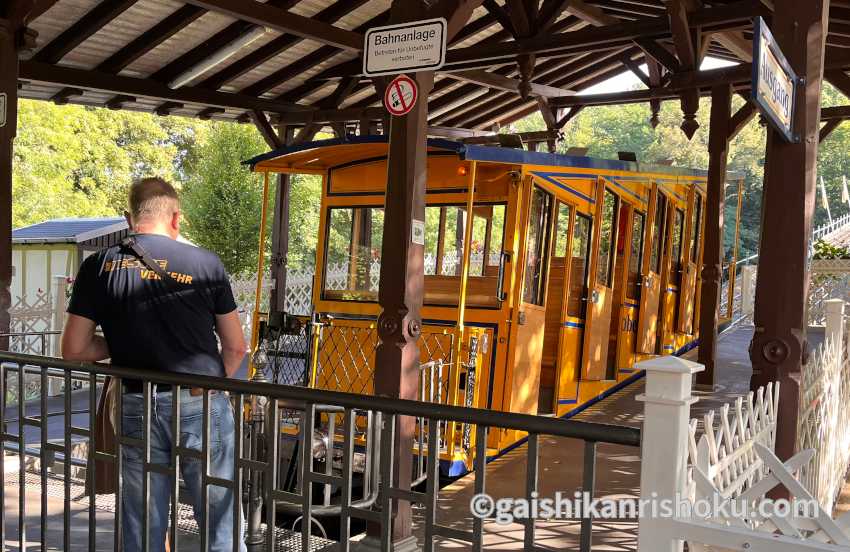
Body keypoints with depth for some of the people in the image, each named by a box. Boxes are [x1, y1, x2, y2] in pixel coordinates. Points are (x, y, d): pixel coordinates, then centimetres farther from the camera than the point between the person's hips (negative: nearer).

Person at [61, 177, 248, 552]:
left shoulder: (98, 267, 1)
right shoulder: (206, 263, -2)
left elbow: (74, 350, 2)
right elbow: (235, 347, 2)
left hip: (137, 409, 2)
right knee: (220, 520, 10)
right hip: (201, 407, -1)